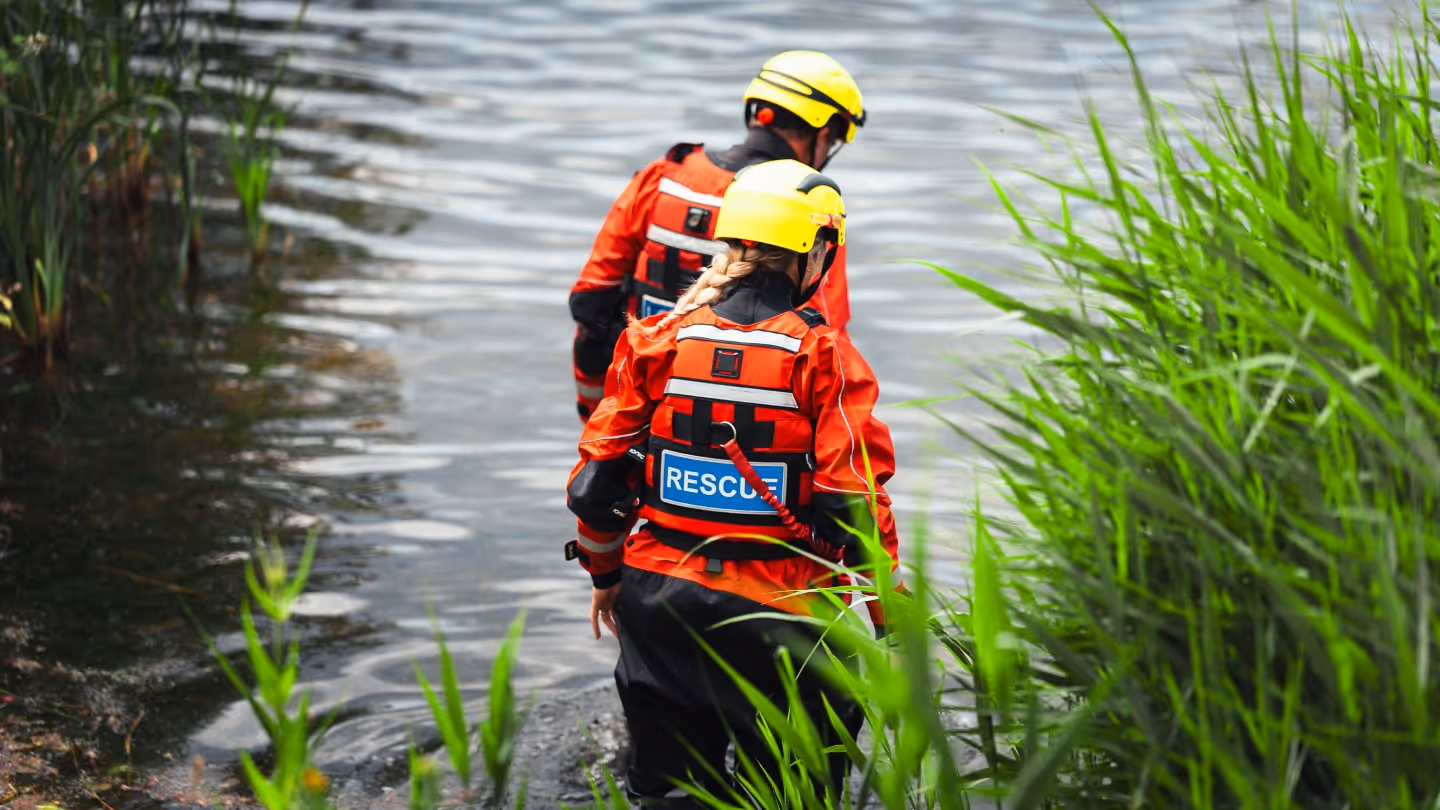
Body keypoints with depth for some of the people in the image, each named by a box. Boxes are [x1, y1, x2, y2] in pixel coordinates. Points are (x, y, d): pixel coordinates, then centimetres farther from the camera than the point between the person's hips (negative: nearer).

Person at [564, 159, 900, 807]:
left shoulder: (655, 341, -2)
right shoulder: (823, 358, -11)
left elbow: (597, 478, 3)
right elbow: (856, 504, -12)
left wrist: (605, 572, 20)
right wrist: (894, 620, -2)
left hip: (658, 602, 3)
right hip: (775, 614, -3)